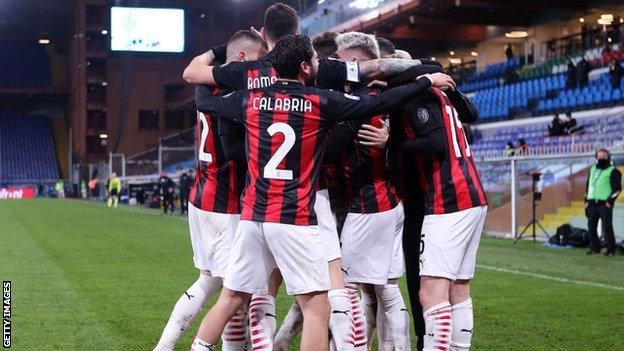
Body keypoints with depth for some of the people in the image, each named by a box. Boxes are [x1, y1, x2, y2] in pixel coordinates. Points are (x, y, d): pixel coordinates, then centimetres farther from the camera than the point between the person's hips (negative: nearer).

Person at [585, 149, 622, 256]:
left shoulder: (613, 171, -2)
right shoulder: (593, 169, 18)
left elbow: (617, 188, -7)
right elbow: (588, 186, 23)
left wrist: (610, 201, -13)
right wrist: (587, 201, 16)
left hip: (605, 204, -6)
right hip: (592, 203, 6)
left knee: (607, 227, -9)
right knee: (591, 226, 6)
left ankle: (611, 249, -4)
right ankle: (594, 247, 15)